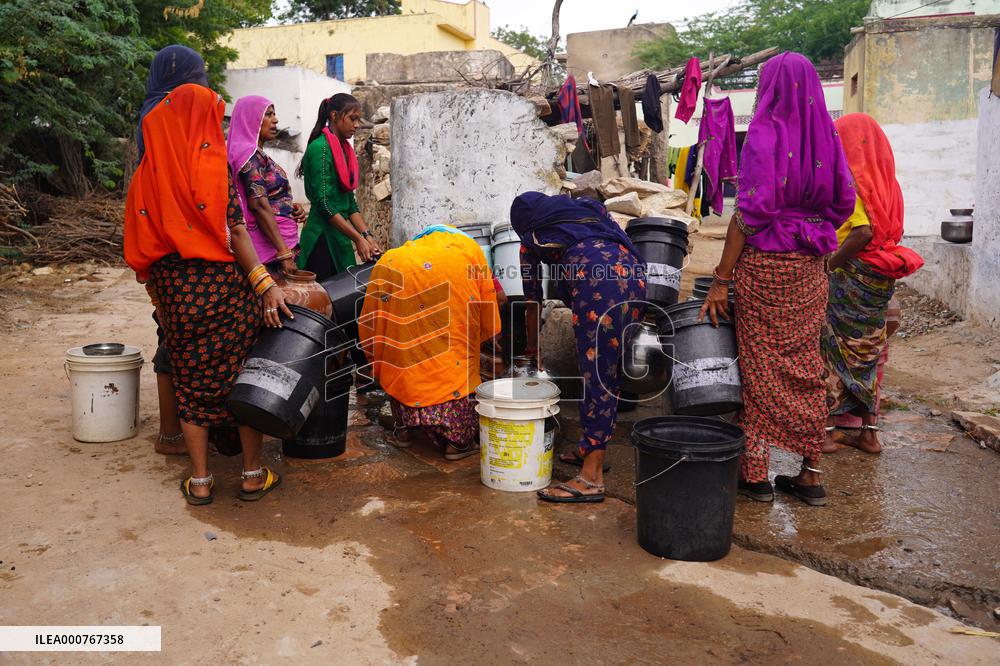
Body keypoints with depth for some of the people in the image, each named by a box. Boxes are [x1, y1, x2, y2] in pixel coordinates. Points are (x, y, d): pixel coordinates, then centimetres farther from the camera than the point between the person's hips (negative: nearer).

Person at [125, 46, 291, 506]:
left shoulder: (149, 173, 4)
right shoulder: (214, 163, -8)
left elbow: (142, 242, 5)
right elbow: (236, 232, -13)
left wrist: (158, 295, 14)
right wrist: (266, 285, -12)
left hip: (174, 288, 4)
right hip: (223, 282, -4)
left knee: (191, 381, 12)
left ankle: (200, 481, 17)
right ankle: (253, 475, 14)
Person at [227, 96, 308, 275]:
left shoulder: (258, 154, 18)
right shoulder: (249, 154, -8)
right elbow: (258, 204, -18)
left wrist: (291, 208, 5)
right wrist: (284, 253, -23)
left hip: (284, 241, 9)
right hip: (270, 245, -9)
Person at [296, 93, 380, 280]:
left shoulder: (344, 149, 14)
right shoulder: (320, 148, -11)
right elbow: (324, 203, -18)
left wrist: (367, 237, 2)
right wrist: (358, 238, -19)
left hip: (340, 236, 8)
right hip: (323, 237, -8)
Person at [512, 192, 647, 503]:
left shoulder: (531, 240, 24)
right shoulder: (588, 207, 35)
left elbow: (533, 302, 29)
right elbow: (622, 240, 22)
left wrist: (533, 348, 43)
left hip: (596, 284, -5)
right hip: (635, 276, 5)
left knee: (596, 376, -5)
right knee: (609, 375, 14)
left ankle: (591, 478, -4)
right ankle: (589, 449, 27)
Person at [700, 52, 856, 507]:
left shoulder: (764, 133, -11)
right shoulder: (826, 134, 7)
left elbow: (751, 210, -17)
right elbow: (844, 201, 10)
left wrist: (722, 278, -15)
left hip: (765, 263, -5)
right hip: (810, 267, 6)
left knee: (759, 366, 4)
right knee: (806, 366, 11)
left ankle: (756, 473, 12)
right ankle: (811, 473, 19)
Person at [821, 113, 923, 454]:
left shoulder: (850, 181, -15)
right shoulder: (885, 182, 10)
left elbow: (862, 233, -26)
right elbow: (894, 231, 14)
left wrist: (829, 266, -18)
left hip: (852, 275, -8)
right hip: (881, 279, 8)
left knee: (833, 349, 3)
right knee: (866, 353, 14)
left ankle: (826, 430, 7)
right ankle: (869, 432, 21)